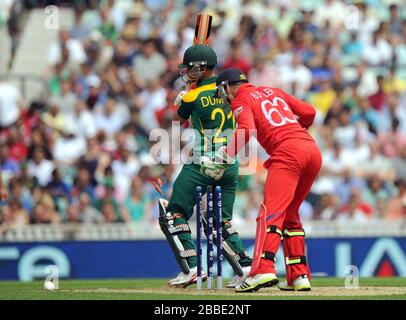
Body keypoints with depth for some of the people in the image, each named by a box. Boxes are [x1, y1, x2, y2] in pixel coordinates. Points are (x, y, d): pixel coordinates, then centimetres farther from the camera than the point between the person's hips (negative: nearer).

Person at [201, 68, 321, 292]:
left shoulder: (241, 100, 9)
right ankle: (299, 276, 12)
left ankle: (264, 269, -35)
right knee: (290, 213, 17)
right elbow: (309, 112, 23)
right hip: (313, 150, 7)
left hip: (286, 152, -7)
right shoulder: (273, 91, 29)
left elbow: (246, 130, -11)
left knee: (271, 211, -17)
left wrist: (223, 158, -9)